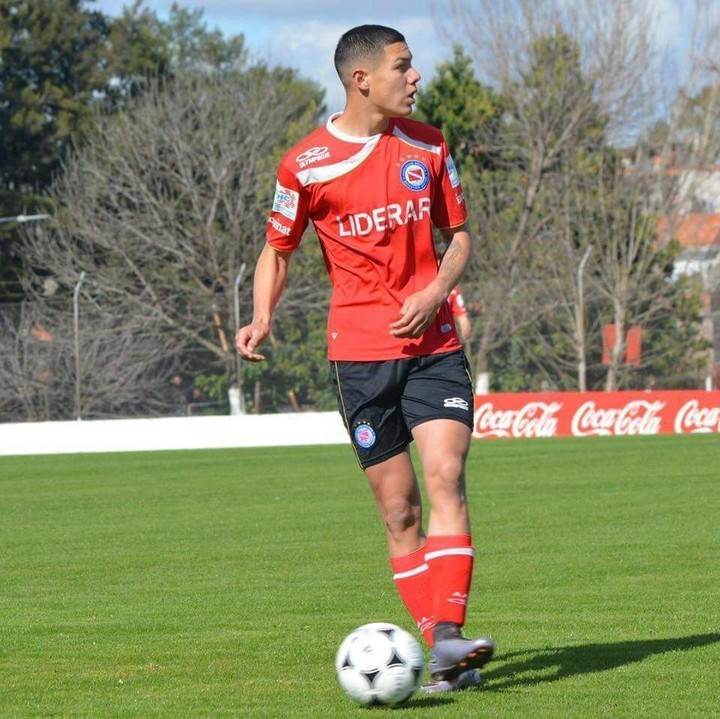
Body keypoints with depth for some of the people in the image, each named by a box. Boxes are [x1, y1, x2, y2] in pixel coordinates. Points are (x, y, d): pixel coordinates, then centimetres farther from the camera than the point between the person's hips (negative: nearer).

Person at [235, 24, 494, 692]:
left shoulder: (427, 145, 7)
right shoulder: (306, 163, -3)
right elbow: (278, 249, 10)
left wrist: (435, 292, -5)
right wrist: (262, 317, -7)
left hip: (433, 343, 2)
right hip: (359, 353, -2)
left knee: (446, 479, -16)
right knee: (398, 510, -1)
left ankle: (447, 638, -23)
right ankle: (439, 649, 4)